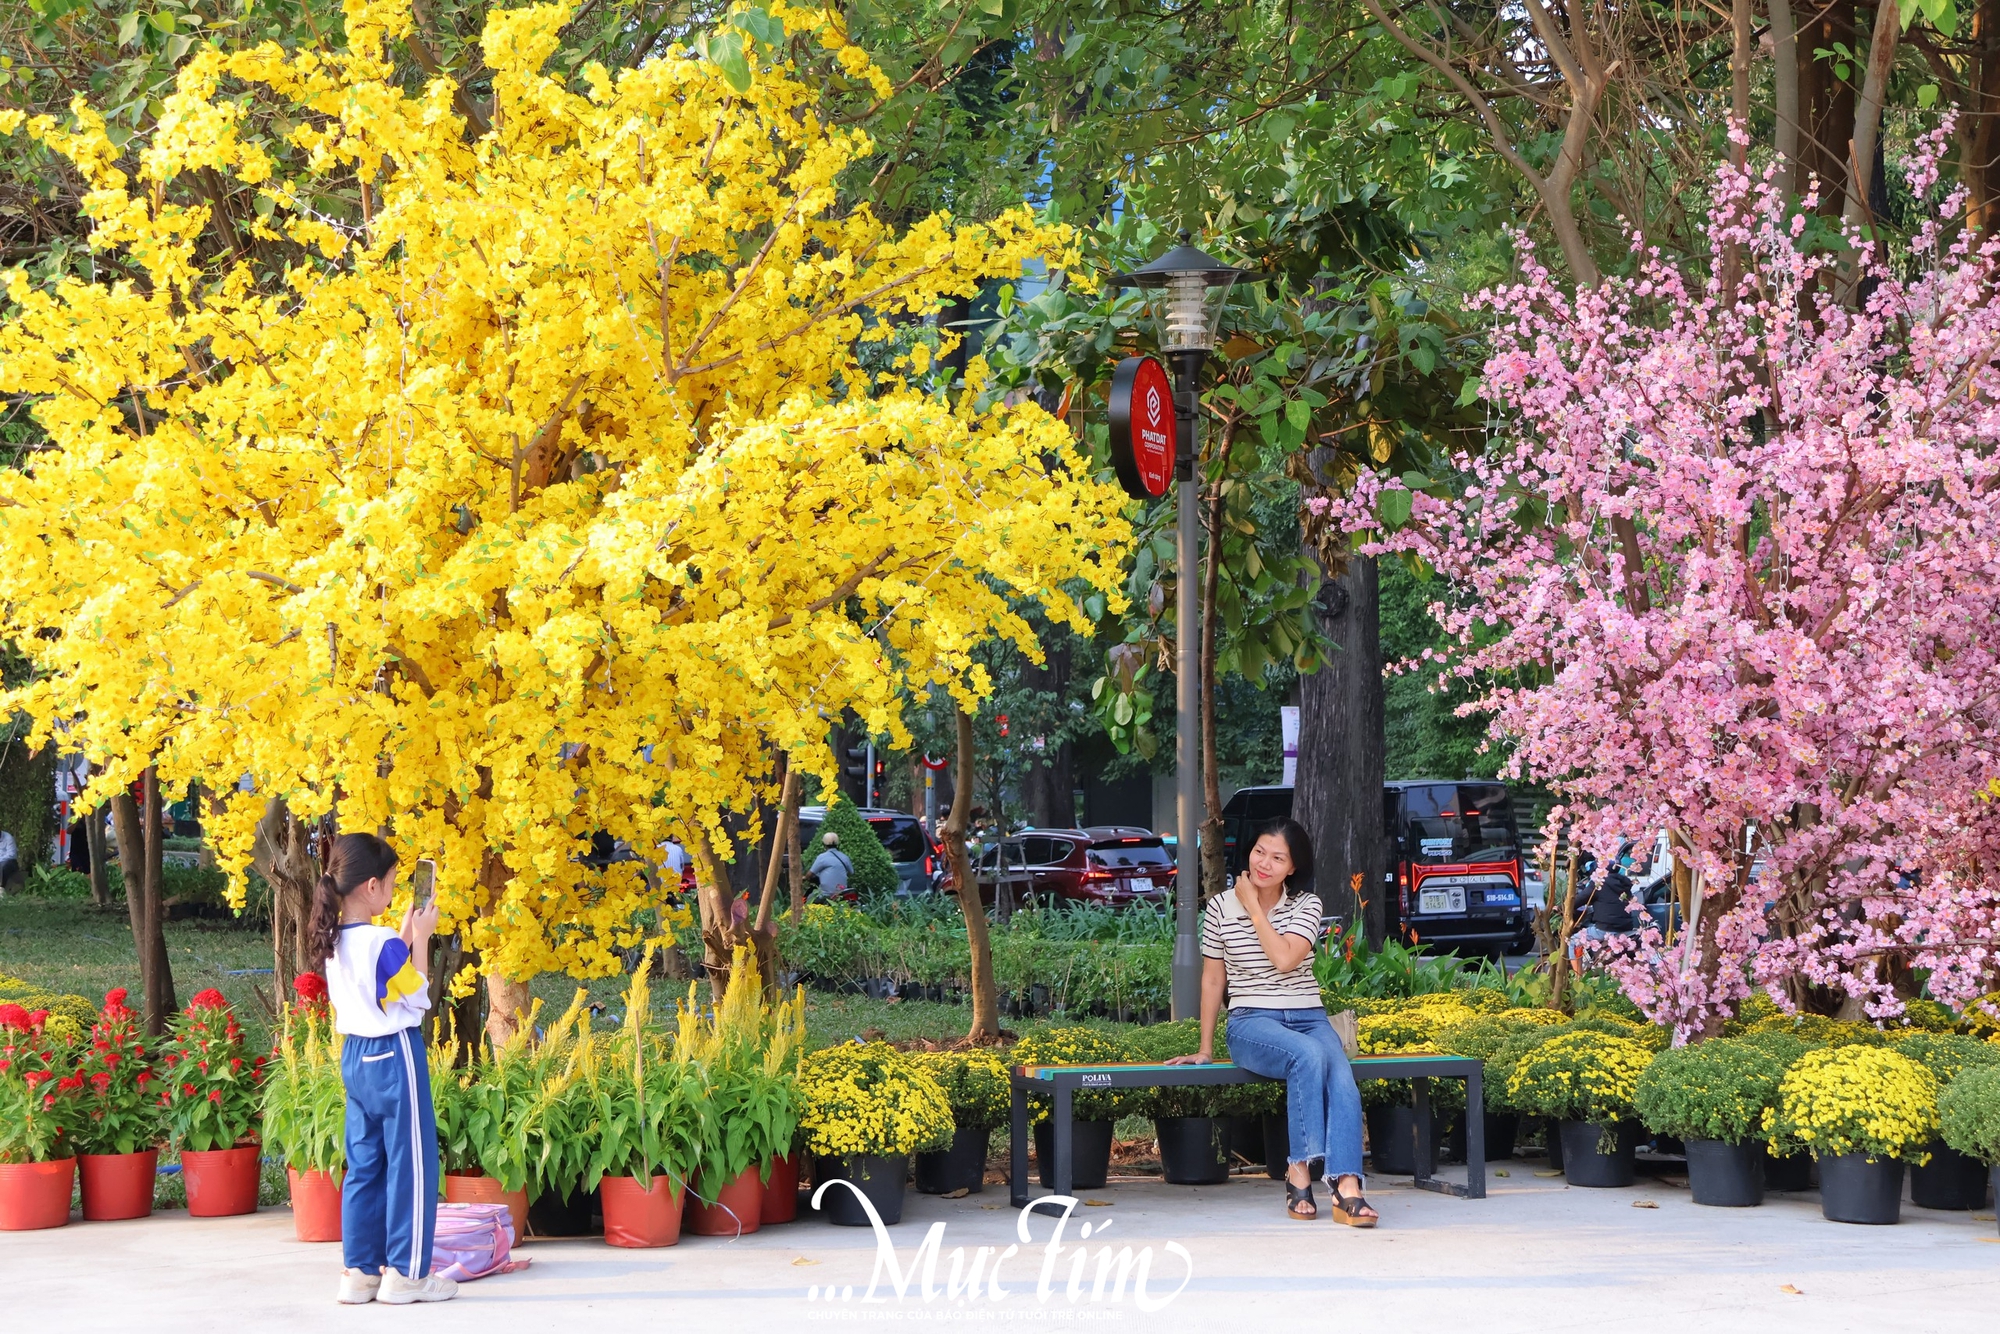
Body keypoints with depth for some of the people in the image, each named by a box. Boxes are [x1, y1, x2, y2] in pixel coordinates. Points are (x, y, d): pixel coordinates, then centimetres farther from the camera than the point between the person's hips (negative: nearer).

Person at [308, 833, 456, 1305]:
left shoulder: (334, 942, 5)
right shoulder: (384, 943, -19)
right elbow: (419, 996, -9)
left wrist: (404, 938, 13)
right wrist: (420, 938, -5)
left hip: (355, 1054, 8)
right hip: (395, 1056, -8)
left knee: (364, 1164, 13)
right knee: (410, 1163, 1)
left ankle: (358, 1271, 15)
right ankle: (406, 1273, 5)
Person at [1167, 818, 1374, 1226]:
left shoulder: (1306, 905, 6)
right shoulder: (1221, 907, 6)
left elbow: (1285, 959, -13)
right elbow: (1212, 979, 11)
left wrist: (1254, 906, -7)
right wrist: (1205, 1049, 11)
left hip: (1309, 1018, 2)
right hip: (1252, 1023, -2)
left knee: (1341, 1078, -32)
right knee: (1309, 1054, -36)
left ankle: (1347, 1189, -44)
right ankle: (1299, 1172, -32)